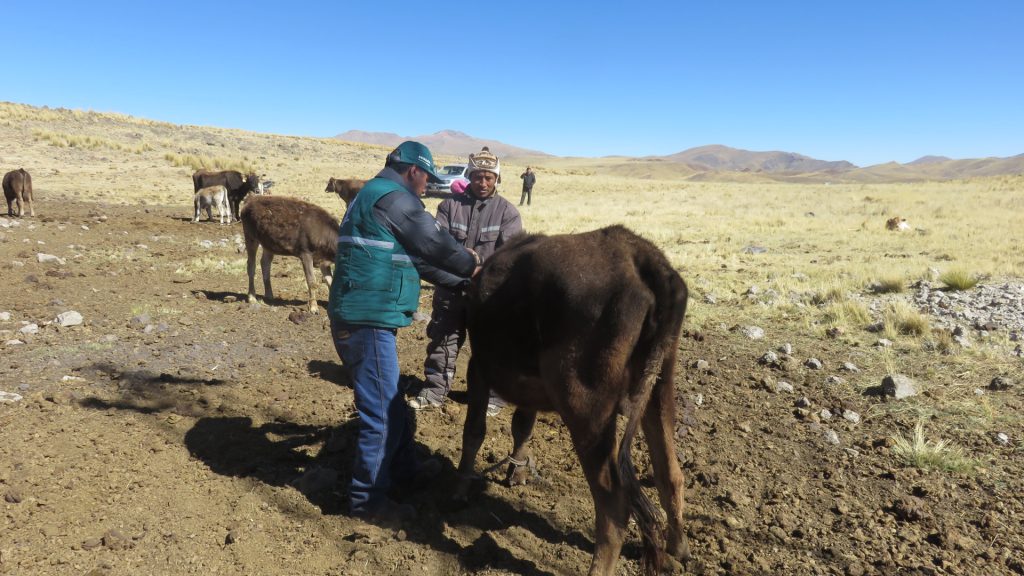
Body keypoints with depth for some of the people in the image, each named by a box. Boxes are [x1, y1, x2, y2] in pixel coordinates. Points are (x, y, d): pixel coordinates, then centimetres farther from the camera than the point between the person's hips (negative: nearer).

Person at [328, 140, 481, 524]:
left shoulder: (376, 195, 22)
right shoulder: (392, 197, -11)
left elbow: (420, 257, 25)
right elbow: (435, 244, -8)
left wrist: (462, 278, 26)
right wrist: (473, 267, 9)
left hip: (362, 319, 11)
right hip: (367, 322, -11)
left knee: (391, 403, 23)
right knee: (382, 413, -1)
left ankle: (402, 470, 40)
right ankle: (367, 500, 13)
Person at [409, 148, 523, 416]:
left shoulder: (507, 211, 0)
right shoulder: (450, 205, 4)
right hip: (451, 287, 2)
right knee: (442, 340, 11)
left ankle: (492, 395, 21)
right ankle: (434, 391, 23)